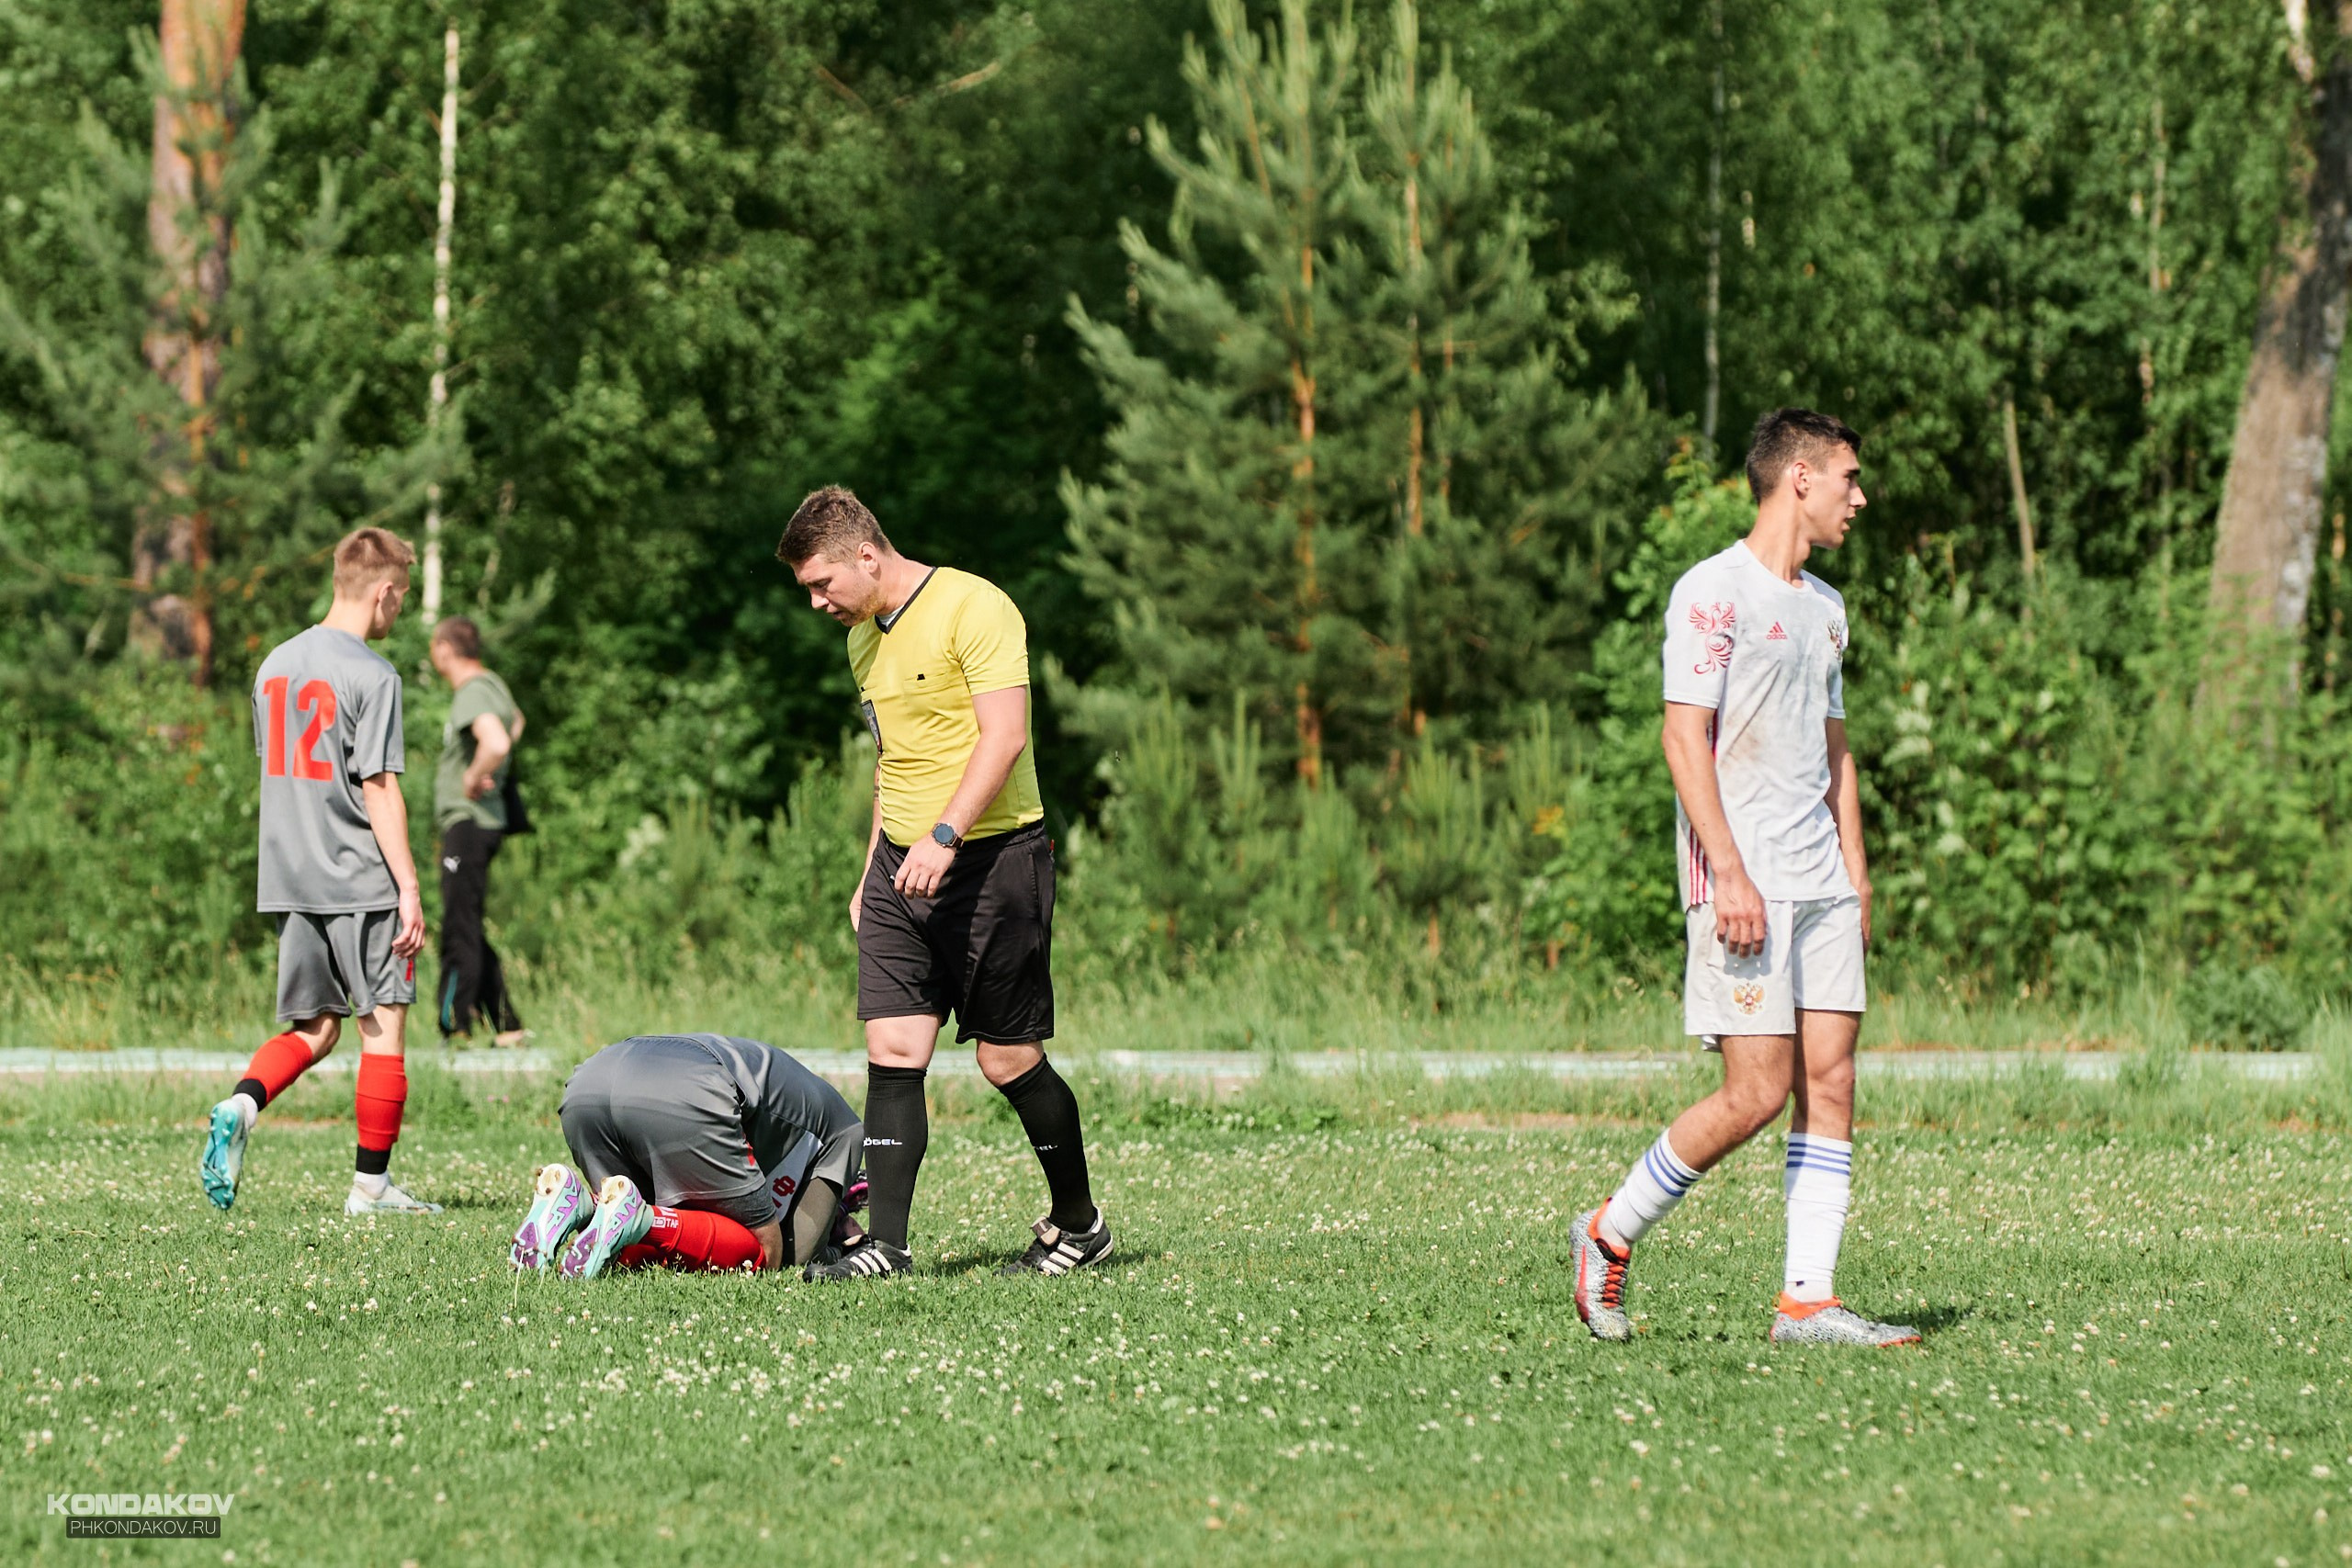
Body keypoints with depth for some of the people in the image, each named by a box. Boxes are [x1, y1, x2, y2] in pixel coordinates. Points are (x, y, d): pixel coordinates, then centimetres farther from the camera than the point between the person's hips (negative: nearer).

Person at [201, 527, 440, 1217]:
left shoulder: (274, 666, 11)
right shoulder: (371, 676, -12)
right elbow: (379, 790, -15)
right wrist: (408, 888, -13)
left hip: (288, 877, 7)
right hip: (362, 880, -7)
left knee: (312, 1029, 12)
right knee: (383, 1030, 3)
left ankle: (242, 1105, -14)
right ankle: (372, 1183, 4)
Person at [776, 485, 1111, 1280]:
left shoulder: (974, 608, -11)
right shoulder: (865, 639, 16)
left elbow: (1003, 738, -20)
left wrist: (944, 836, -28)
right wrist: (871, 873, 23)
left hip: (992, 857, -7)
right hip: (903, 867, 7)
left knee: (1008, 1060, -2)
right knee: (893, 1050, -5)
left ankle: (1079, 1225, 16)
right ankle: (887, 1244, -6)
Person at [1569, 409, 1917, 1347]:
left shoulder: (1824, 608, 19)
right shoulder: (1714, 592, -7)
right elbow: (1685, 736, -13)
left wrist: (1856, 878, 17)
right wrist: (1728, 872, -19)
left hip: (1820, 884, 8)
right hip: (1744, 883, -8)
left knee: (1830, 1081, 0)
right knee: (1758, 1093, -11)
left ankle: (1807, 1300, 0)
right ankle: (1613, 1233, 6)